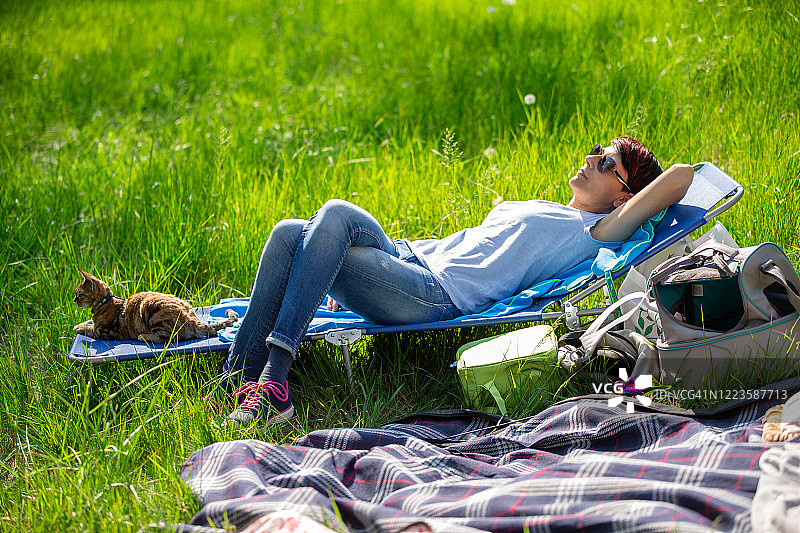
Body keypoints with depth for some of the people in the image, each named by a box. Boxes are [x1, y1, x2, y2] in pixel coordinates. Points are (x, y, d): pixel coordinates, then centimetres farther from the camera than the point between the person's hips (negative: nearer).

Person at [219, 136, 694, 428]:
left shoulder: (596, 232, 3)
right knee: (290, 233, -10)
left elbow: (680, 176, -8)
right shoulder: (535, 210, 30)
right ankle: (240, 376, -13)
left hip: (439, 294, -9)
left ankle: (274, 376, -32)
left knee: (337, 213, -28)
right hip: (412, 255, 9)